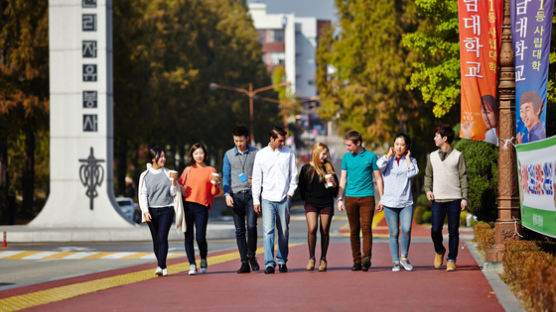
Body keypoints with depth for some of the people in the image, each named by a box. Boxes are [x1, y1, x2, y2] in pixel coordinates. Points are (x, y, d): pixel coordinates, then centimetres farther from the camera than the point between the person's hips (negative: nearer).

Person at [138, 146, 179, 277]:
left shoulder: (168, 173, 6)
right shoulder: (145, 175, 5)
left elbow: (173, 193, 6)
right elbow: (142, 194, 3)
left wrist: (174, 181, -11)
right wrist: (145, 211, -8)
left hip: (166, 210, -1)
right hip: (151, 211, 1)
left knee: (162, 237, -15)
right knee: (156, 240, 5)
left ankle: (160, 266, -19)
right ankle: (163, 267, 16)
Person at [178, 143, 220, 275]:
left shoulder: (210, 171, 8)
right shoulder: (188, 170, 14)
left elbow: (214, 192, 5)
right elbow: (179, 183, 21)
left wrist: (215, 183, -15)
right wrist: (181, 189, 0)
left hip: (202, 207, -2)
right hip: (187, 205, 2)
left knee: (200, 237, -8)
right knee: (189, 236, -2)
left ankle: (203, 260, 19)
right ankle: (192, 265, 3)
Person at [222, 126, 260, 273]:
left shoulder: (255, 153, 4)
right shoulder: (229, 155, 8)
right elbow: (226, 176, 9)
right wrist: (227, 194, -4)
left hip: (251, 194, -2)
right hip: (236, 196, 2)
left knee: (251, 226, -14)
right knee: (239, 230, 2)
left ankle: (251, 255, 8)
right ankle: (244, 263, 5)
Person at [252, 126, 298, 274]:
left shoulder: (289, 153, 5)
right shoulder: (261, 154, 4)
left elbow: (294, 175, 10)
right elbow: (256, 178, 6)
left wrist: (290, 193, 0)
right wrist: (256, 200, 3)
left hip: (284, 199, 1)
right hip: (267, 198, -1)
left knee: (284, 231, 5)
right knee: (268, 230, -10)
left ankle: (282, 261, 18)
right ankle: (269, 263, -14)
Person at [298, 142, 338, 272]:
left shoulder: (329, 168, 12)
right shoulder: (306, 168, 6)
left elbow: (336, 187, 16)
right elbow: (302, 187, 10)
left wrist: (333, 185, -6)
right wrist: (305, 200, 4)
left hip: (327, 203, 2)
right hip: (311, 203, -2)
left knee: (324, 231, 1)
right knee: (312, 229, -17)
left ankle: (323, 259, 10)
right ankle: (311, 258, -5)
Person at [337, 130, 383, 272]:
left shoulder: (371, 156, 2)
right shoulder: (346, 157, 9)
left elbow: (378, 178, 6)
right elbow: (343, 178, 15)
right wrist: (340, 199, 10)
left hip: (367, 197, -3)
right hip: (350, 198, 3)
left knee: (366, 228, -13)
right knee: (354, 231, 3)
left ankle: (366, 259, -20)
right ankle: (357, 261, 7)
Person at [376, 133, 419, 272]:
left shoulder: (411, 160, 11)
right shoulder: (388, 159, 9)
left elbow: (413, 173, -9)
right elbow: (379, 165, -14)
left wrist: (407, 157, 1)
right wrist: (390, 154, -1)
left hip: (406, 202, 0)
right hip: (390, 203, 0)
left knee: (406, 229, -16)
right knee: (394, 233, -1)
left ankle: (404, 257, 3)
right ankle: (395, 262, 9)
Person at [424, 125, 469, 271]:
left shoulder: (458, 156, 3)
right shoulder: (432, 156, 13)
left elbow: (463, 177, 2)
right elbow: (428, 175, 19)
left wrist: (464, 198, -5)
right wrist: (428, 189, 1)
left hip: (454, 199, -2)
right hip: (438, 199, 2)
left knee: (453, 231, -1)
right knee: (435, 229, -5)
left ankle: (451, 260, 6)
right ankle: (439, 251, 21)